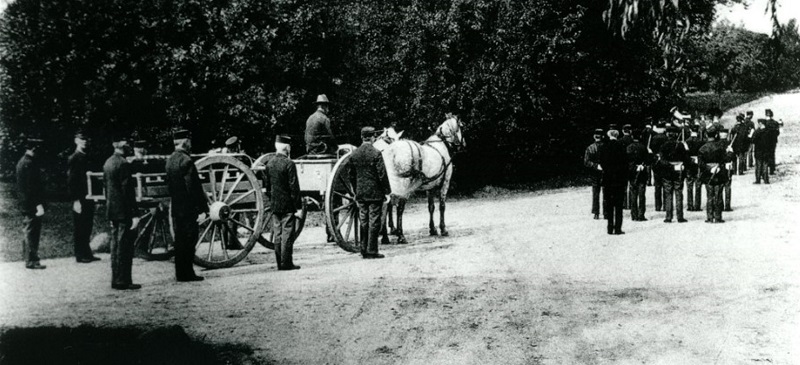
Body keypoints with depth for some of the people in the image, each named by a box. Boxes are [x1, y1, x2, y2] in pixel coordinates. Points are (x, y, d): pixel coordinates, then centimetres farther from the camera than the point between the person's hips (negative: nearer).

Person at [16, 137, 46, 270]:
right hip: (31, 204, -10)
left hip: (24, 204, 10)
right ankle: (32, 261, -1)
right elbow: (32, 186, -22)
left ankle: (29, 258, 23)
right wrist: (39, 204, -21)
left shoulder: (22, 161, 14)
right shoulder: (30, 163, -18)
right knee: (32, 232, -5)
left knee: (29, 232, 16)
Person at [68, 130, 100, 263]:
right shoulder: (73, 159, -9)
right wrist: (75, 200, -18)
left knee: (87, 227, 11)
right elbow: (71, 181, -13)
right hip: (79, 199, -7)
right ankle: (80, 255, 6)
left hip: (88, 198, 7)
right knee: (79, 228, 0)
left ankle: (87, 253, 18)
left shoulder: (86, 158, 14)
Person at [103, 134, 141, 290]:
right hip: (123, 211, -9)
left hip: (112, 211, 9)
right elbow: (128, 191, -19)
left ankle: (116, 280, 19)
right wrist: (135, 214, -17)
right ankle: (123, 281, -2)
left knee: (116, 245, 13)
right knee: (124, 246, -4)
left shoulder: (107, 163, 13)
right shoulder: (123, 164, -15)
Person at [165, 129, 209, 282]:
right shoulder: (186, 161, -17)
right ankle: (186, 273, 0)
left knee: (180, 239, 13)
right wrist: (202, 208, -17)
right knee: (189, 239, -3)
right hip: (188, 208, -9)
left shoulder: (170, 160, 11)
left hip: (176, 207, 9)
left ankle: (181, 272, 19)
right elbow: (194, 187, -19)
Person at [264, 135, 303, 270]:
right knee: (287, 234, -3)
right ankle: (286, 263, -3)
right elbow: (294, 187, -14)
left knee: (277, 234, 9)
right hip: (288, 205, -6)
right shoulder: (288, 164, -14)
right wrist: (298, 206, -10)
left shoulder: (269, 163, 6)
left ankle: (280, 263, 14)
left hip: (275, 205, 6)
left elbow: (266, 185, 13)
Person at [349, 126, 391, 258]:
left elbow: (352, 175, 10)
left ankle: (364, 250, 16)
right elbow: (382, 174, -13)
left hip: (360, 193, 5)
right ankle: (371, 251, 1)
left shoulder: (354, 154, 4)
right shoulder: (376, 153, -13)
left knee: (363, 221, 11)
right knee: (374, 221, 0)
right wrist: (387, 191, -4)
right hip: (375, 193, -5)